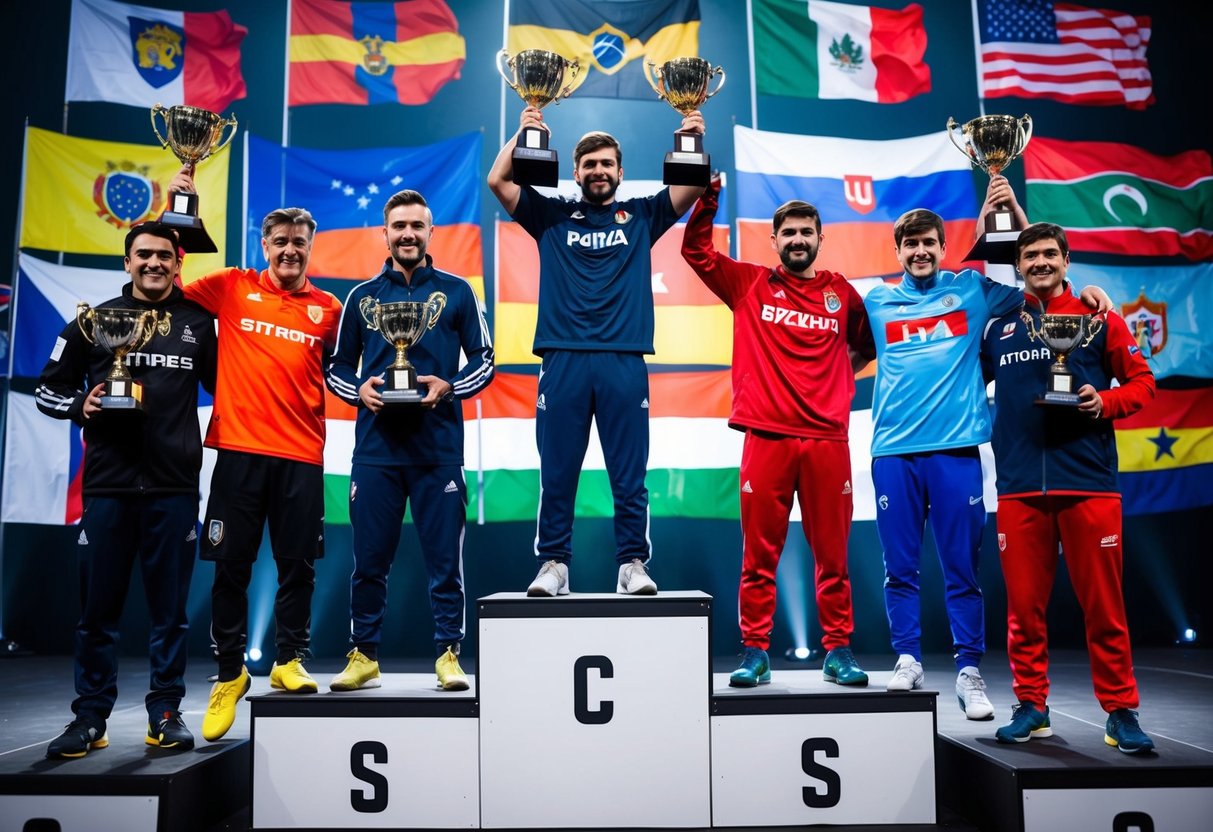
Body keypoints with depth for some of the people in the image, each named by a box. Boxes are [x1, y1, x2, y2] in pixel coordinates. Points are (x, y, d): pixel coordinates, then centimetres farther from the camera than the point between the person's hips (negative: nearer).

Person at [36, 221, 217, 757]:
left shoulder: (198, 323, 8)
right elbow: (49, 389, 11)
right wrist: (80, 406, -9)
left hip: (174, 486, 0)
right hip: (108, 485, 1)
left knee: (170, 608, 5)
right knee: (99, 607, 5)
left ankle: (165, 713, 16)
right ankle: (90, 718, 17)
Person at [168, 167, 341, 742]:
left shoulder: (327, 308, 9)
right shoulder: (233, 288, 7)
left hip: (301, 455, 1)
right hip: (239, 449, -1)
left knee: (297, 564, 6)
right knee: (230, 565, 5)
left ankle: (289, 661, 23)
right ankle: (229, 673, 20)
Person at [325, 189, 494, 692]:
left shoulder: (456, 292, 8)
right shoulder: (362, 296, 12)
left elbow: (483, 359, 7)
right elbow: (336, 368, 15)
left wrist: (449, 387, -10)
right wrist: (359, 390, -6)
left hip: (438, 448, -1)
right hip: (375, 448, 2)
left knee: (444, 558, 2)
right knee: (369, 560, 6)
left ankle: (448, 655, 14)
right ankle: (363, 656, 19)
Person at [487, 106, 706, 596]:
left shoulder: (641, 216, 17)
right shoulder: (552, 216, 15)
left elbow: (694, 184, 8)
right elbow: (498, 180, 6)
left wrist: (693, 137, -4)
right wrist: (524, 132, 0)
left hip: (624, 362, 0)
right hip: (563, 359, 0)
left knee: (629, 475, 2)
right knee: (556, 473, 3)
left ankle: (633, 565, 9)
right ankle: (553, 565, 12)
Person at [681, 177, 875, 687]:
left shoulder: (841, 293, 11)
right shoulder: (749, 285, 8)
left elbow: (867, 346, 24)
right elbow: (695, 248, 3)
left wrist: (839, 375, 11)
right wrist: (709, 193, -5)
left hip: (828, 439, 1)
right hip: (766, 438, -1)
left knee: (832, 553, 7)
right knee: (759, 554, 4)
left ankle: (838, 652, 17)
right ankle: (754, 653, 13)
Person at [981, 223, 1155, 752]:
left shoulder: (1098, 319, 8)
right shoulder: (999, 328, 13)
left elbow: (1142, 381, 7)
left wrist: (1106, 402, -10)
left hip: (1088, 481, -2)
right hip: (1019, 485, 2)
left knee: (1103, 602, 2)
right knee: (1024, 602, 5)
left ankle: (1121, 711, 15)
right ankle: (1031, 706, 17)